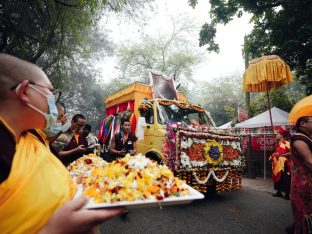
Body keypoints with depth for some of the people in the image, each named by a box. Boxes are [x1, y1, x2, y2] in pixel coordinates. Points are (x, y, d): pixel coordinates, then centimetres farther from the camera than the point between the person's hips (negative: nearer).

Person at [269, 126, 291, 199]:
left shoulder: (287, 143, -11)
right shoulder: (277, 144, 13)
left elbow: (291, 152, -21)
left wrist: (281, 155, -21)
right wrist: (272, 157, 6)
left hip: (284, 163, -8)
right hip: (277, 163, 8)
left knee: (285, 179, -2)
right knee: (277, 177, 11)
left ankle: (287, 194, 9)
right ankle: (279, 192, 22)